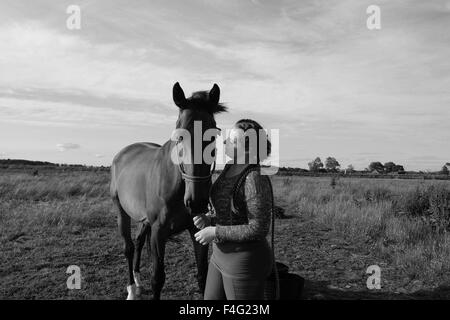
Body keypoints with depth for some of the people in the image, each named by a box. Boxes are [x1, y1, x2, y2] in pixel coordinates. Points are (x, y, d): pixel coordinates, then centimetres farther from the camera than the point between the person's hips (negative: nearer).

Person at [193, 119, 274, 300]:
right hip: (221, 255, 9)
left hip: (245, 263, -9)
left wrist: (215, 232, -21)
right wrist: (208, 219, -4)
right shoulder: (230, 168, 2)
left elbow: (258, 229, -25)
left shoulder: (255, 179, -25)